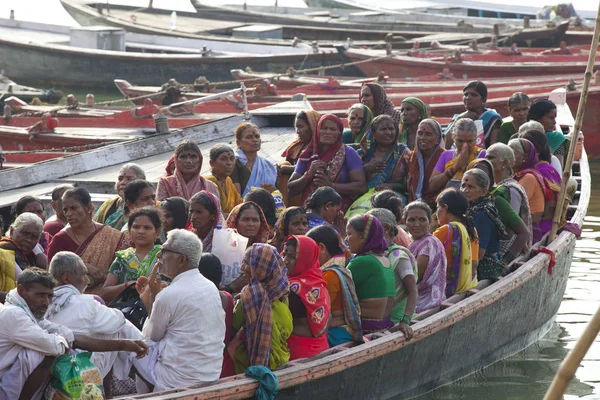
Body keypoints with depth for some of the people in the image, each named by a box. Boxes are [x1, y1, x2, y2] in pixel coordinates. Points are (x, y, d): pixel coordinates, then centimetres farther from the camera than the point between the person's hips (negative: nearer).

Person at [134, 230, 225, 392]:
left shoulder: (168, 295, -18)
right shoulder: (211, 287, 6)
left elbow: (151, 336, -2)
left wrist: (153, 294, 3)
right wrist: (153, 296, 14)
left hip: (179, 380, -8)